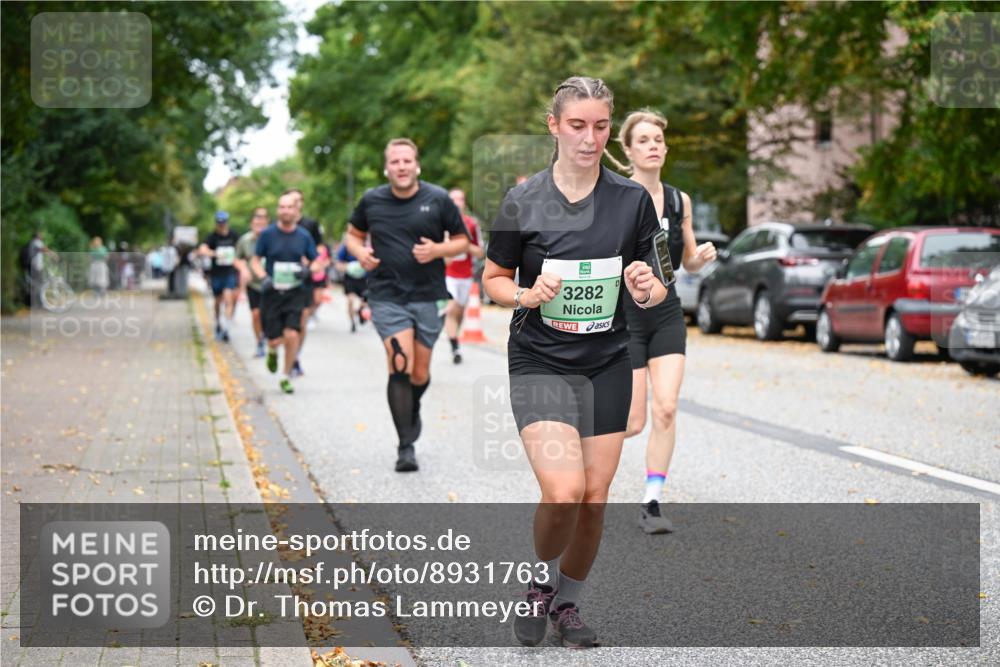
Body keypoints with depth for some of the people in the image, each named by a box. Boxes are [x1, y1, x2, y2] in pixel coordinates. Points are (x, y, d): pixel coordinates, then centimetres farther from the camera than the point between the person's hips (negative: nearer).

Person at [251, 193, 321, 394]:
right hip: (272, 293, 0)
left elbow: (316, 262, 13)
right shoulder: (268, 234, -1)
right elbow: (255, 261, 5)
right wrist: (264, 278, -13)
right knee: (275, 340, -2)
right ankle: (272, 351, 38)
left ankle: (286, 377, 7)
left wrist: (308, 270, -10)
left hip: (295, 293, 1)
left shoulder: (304, 236, 3)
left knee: (292, 335, -13)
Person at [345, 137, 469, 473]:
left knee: (420, 373, 9)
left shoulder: (438, 200, -2)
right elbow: (353, 234, 18)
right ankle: (406, 446, -12)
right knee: (400, 365, -17)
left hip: (428, 296, 1)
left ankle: (413, 408, 45)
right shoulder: (371, 201, 2)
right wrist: (360, 252, -5)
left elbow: (462, 241, 6)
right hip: (387, 297, -1)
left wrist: (437, 250, -14)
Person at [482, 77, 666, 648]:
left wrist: (647, 290, -17)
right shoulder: (523, 201, -6)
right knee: (564, 491, -19)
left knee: (595, 500, 4)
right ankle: (542, 583, 11)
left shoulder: (633, 198, -1)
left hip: (607, 365, 3)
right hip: (540, 363, -3)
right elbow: (493, 279, 4)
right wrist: (527, 294, -17)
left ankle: (568, 605, 28)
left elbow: (654, 289, 7)